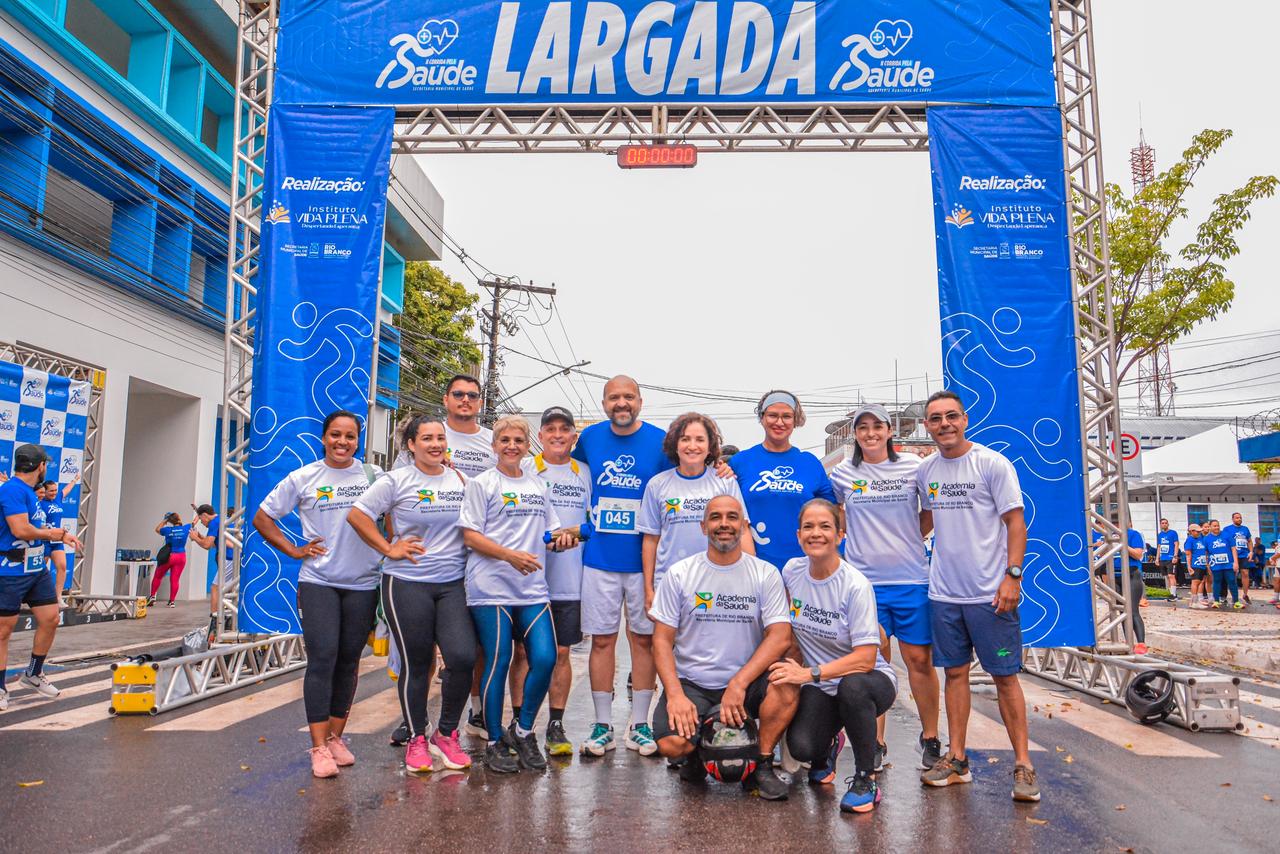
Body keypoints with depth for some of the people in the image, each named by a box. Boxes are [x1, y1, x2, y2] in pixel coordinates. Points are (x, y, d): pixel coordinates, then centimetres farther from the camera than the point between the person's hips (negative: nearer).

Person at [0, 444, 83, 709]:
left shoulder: (30, 492, 14)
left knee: (51, 619, 9)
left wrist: (62, 536, 9)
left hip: (38, 569, 9)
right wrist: (51, 533, -9)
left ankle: (33, 674, 27)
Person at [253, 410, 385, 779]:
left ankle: (335, 737, 23)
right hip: (318, 582, -1)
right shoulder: (303, 479, 2)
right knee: (322, 659, -9)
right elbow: (262, 518, 8)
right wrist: (294, 551, 0)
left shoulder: (373, 475, 2)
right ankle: (319, 747, -1)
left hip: (363, 584, 1)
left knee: (349, 661, 9)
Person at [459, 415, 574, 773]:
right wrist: (511, 555, -18)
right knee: (498, 664, -1)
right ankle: (495, 742, 15)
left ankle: (522, 731, 17)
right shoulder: (481, 483, 2)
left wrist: (562, 537, -1)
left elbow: (549, 532, 23)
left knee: (545, 659, -4)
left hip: (533, 589, 5)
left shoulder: (538, 487, 17)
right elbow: (470, 536, -5)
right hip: (491, 588, -4)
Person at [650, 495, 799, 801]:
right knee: (671, 744, -26)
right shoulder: (680, 574, 0)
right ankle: (697, 753, 13)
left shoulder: (766, 574, 0)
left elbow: (780, 637, -9)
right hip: (691, 683, 0)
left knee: (787, 688, -30)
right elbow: (662, 640, -1)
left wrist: (738, 684, -20)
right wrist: (675, 694, -16)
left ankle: (761, 766, -4)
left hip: (745, 682, 0)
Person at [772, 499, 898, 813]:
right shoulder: (791, 571, -4)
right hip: (819, 688, 4)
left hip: (867, 679, -3)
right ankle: (825, 752, 19)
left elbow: (866, 658, -23)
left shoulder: (856, 586, -20)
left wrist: (809, 673, -29)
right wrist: (792, 667, 2)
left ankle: (865, 781, -14)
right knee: (801, 747, -22)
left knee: (852, 687, -39)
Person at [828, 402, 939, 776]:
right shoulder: (843, 473, 4)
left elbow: (931, 511, 14)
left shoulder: (913, 466, 2)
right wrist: (860, 536, 8)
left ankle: (930, 738, 21)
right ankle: (875, 743, 16)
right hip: (864, 580, 0)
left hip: (911, 579, 0)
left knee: (919, 659, 5)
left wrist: (911, 538, 6)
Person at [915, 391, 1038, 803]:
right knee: (955, 672, 11)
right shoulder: (925, 471, 8)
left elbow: (1015, 521, -9)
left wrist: (1012, 575, -16)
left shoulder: (993, 464, -7)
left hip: (990, 593, -5)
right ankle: (956, 759, 20)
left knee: (1005, 676, 2)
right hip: (944, 592, 5)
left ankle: (1023, 764, 13)